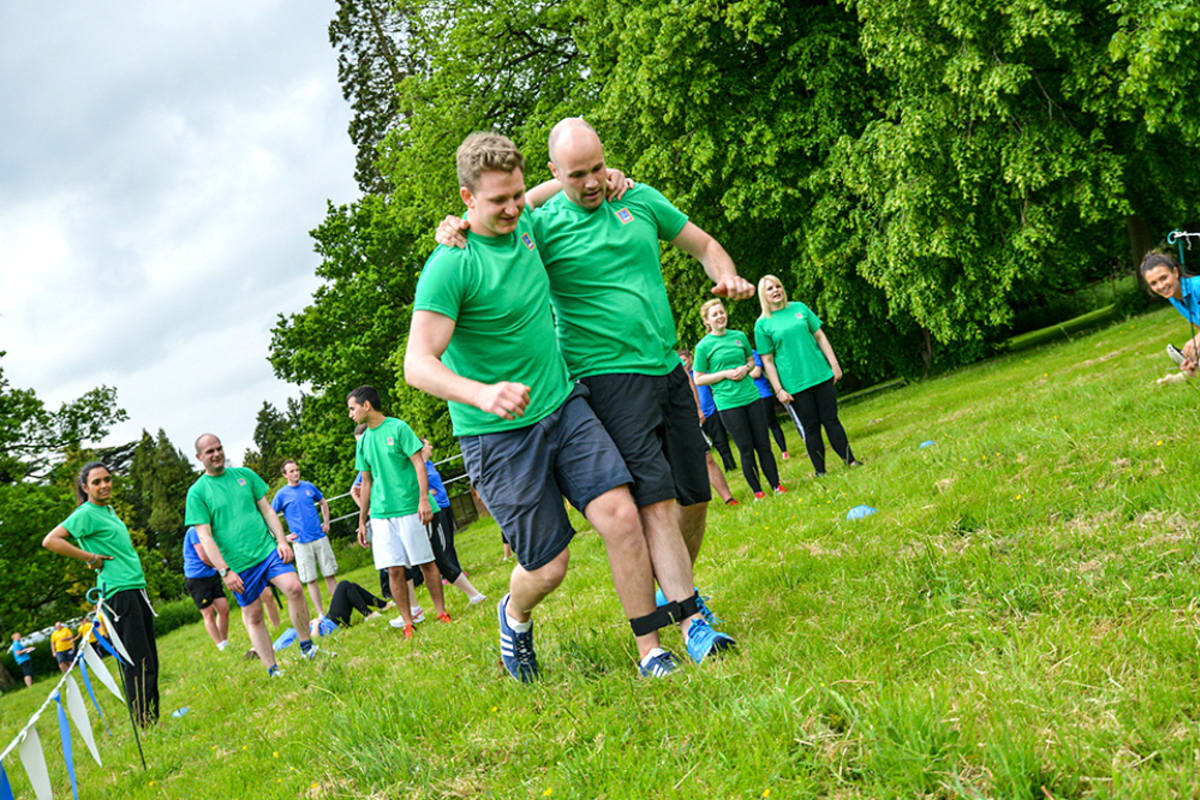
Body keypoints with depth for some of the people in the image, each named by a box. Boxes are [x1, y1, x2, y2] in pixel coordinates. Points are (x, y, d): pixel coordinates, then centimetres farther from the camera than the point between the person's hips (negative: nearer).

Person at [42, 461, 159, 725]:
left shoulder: (109, 510, 17)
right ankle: (144, 722, -6)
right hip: (118, 591, -9)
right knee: (137, 660, -10)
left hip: (136, 586, 9)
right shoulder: (86, 513, -9)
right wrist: (91, 559, -15)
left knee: (150, 659, 11)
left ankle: (153, 717, 18)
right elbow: (50, 541, -18)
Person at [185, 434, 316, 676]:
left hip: (268, 549, 2)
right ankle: (272, 671, 12)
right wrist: (224, 571, -13)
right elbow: (205, 537, -6)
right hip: (238, 565, -2)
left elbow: (266, 509, 14)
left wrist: (281, 540, 2)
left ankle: (306, 646, -3)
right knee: (253, 616, 2)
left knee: (294, 588, -18)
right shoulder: (197, 492, -2)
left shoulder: (244, 474, 10)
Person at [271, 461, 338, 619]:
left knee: (330, 574, 4)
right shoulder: (282, 495, -2)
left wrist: (326, 522, 11)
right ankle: (321, 614, 7)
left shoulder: (309, 487, 7)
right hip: (301, 543, -2)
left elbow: (323, 503, 23)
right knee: (310, 580, 0)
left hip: (320, 537, 2)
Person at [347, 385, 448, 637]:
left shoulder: (398, 428, -4)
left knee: (426, 563, 1)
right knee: (394, 570, 0)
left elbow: (419, 464, -8)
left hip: (408, 509, -4)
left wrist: (424, 499, -18)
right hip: (380, 514, 5)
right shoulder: (363, 441, 12)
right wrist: (362, 520, 17)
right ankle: (407, 623, 6)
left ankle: (442, 612, 13)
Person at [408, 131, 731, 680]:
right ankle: (515, 616, 34)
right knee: (548, 565, -1)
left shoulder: (526, 225, 4)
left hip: (563, 405, 6)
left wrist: (596, 179, 9)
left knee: (620, 515, -11)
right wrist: (482, 394, -42)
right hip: (498, 434, -6)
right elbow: (418, 365, -24)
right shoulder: (451, 266, -18)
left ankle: (649, 650, -1)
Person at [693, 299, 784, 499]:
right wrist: (726, 373, -12)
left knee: (763, 445, 6)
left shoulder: (739, 336, 8)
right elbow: (698, 379, -2)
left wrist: (745, 368, -2)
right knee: (746, 450, 1)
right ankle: (757, 491, 12)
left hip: (751, 397, 3)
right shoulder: (704, 346, -3)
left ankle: (776, 485, 15)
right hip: (728, 403, -3)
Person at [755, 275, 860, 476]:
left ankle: (850, 460, 13)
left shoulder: (799, 308, 7)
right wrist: (778, 390, -6)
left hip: (821, 375, 2)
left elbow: (820, 337, 10)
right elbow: (767, 361, -1)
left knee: (831, 420, 5)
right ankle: (820, 471, 13)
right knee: (811, 428, 3)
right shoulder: (763, 324, -2)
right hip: (795, 384, -2)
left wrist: (834, 364, 4)